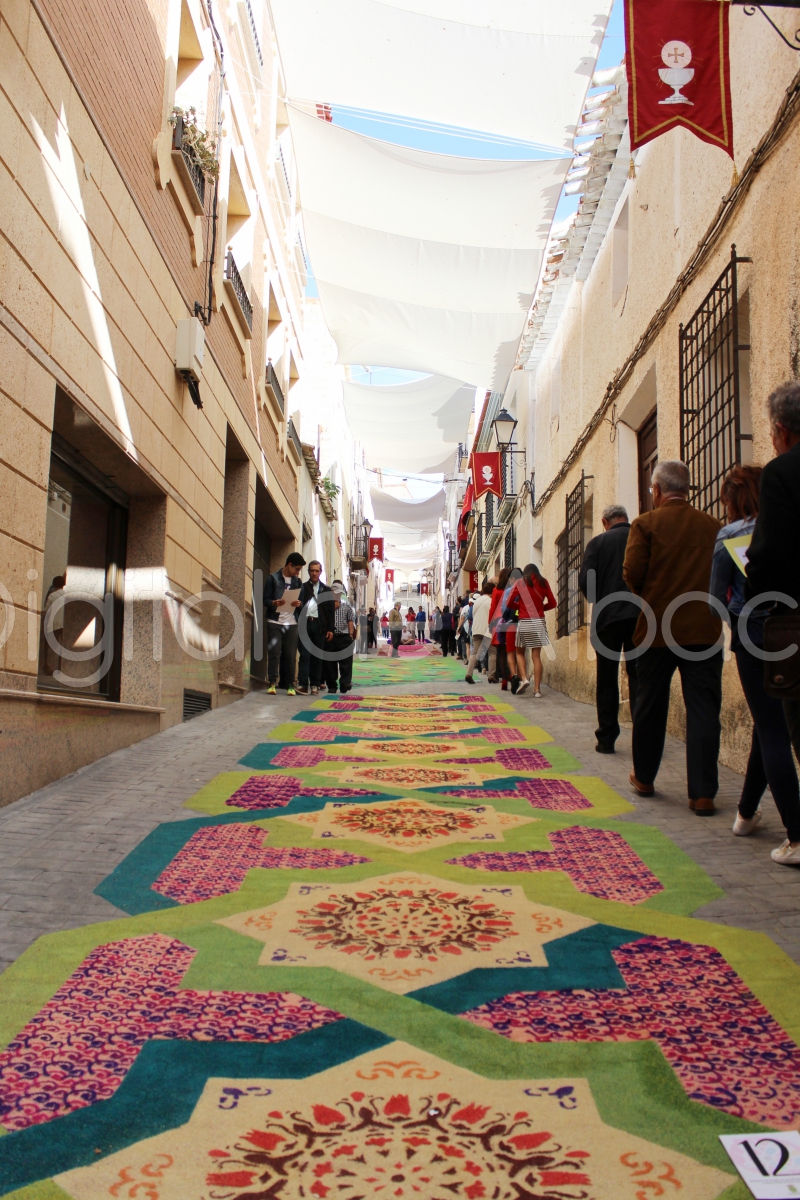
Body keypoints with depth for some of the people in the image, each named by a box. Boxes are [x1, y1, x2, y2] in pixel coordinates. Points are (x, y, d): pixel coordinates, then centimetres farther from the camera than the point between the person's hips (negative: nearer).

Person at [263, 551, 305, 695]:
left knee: (291, 655, 1)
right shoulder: (273, 578, 1)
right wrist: (274, 603, -22)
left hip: (291, 623, 3)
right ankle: (272, 683, 0)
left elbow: (301, 599, 16)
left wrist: (299, 603, -7)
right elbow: (265, 599, -2)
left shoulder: (297, 581, 13)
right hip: (275, 622, -3)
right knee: (274, 653, -5)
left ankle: (290, 684, 6)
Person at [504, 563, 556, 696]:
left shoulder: (520, 582, 3)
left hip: (524, 622, -2)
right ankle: (537, 689, -1)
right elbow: (552, 603, 10)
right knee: (536, 656, 2)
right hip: (539, 622, 2)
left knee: (519, 652, 14)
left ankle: (523, 678, -8)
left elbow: (509, 603, 0)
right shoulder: (543, 582, 8)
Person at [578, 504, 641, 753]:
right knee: (639, 676, 6)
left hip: (608, 618, -1)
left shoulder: (598, 543, -2)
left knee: (607, 679, 8)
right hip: (641, 616, 1)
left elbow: (585, 581, -9)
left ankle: (606, 738, 10)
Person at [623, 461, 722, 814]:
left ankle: (644, 778, 29)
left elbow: (632, 572, -11)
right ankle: (703, 793, -2)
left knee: (650, 706, 14)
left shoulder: (646, 524, -4)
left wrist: (648, 596, 8)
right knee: (703, 710, 2)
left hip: (657, 629, -1)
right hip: (705, 630, 1)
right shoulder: (713, 526, 3)